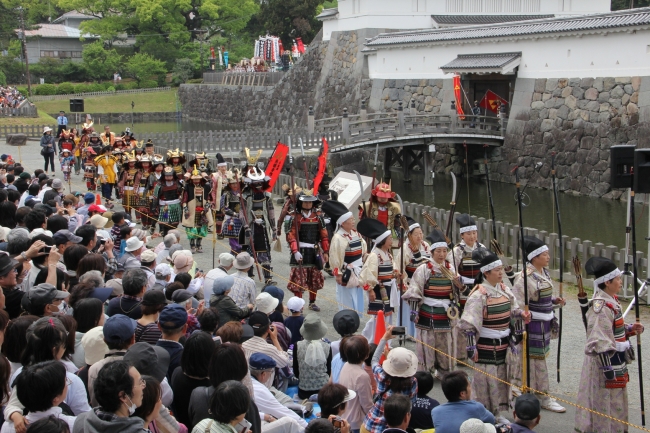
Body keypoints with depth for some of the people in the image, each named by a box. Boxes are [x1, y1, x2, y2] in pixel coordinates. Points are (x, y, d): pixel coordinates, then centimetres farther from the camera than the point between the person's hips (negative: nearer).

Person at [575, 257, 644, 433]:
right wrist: (610, 371, -24)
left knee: (616, 403, 21)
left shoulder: (611, 300, 6)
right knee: (606, 404, 2)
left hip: (616, 359, 10)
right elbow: (601, 343, -27)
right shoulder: (602, 307, -24)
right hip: (607, 361, -10)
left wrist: (631, 329, 1)